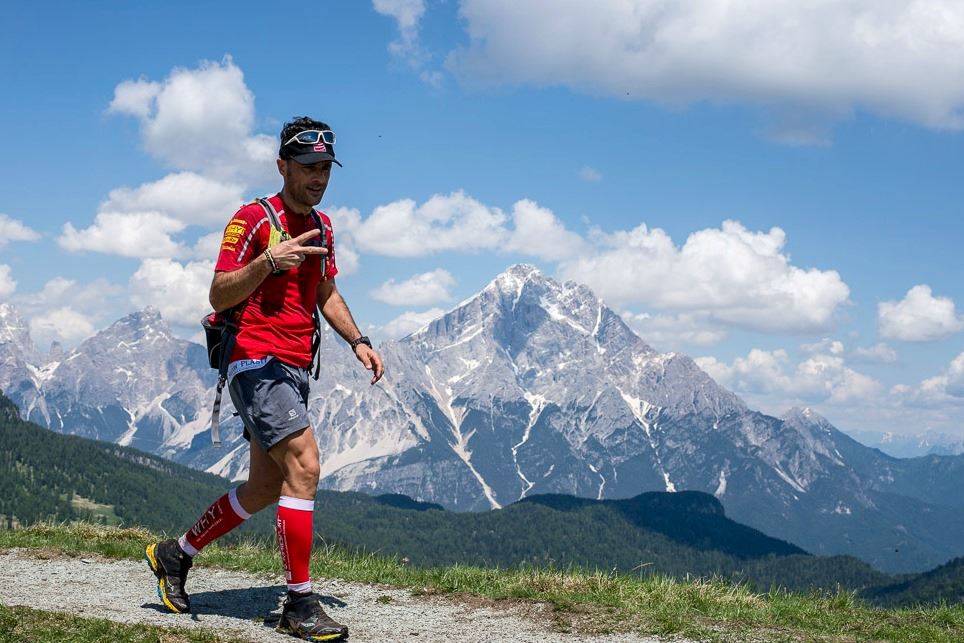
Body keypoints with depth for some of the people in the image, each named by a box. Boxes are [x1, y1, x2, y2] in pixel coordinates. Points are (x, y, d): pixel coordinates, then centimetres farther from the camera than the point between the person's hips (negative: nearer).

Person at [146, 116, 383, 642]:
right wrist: (270, 261, -29)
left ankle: (175, 554, 30)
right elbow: (219, 296, -14)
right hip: (256, 362, -9)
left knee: (265, 489, 12)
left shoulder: (322, 226, 15)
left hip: (294, 370, 9)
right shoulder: (253, 219, -9)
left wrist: (357, 341, 12)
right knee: (304, 466, -20)